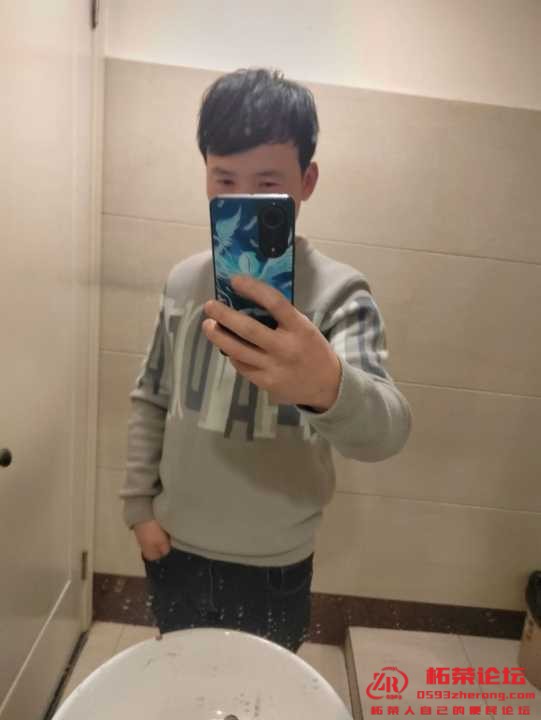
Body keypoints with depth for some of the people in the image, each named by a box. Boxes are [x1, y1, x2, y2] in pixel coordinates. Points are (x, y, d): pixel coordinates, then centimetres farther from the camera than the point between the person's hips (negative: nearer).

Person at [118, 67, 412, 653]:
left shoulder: (338, 291, -18)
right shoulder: (183, 279, -6)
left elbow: (386, 430, -32)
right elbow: (150, 398, 4)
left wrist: (329, 385, -53)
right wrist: (139, 504, 1)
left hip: (273, 569, -3)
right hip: (174, 551, 3)